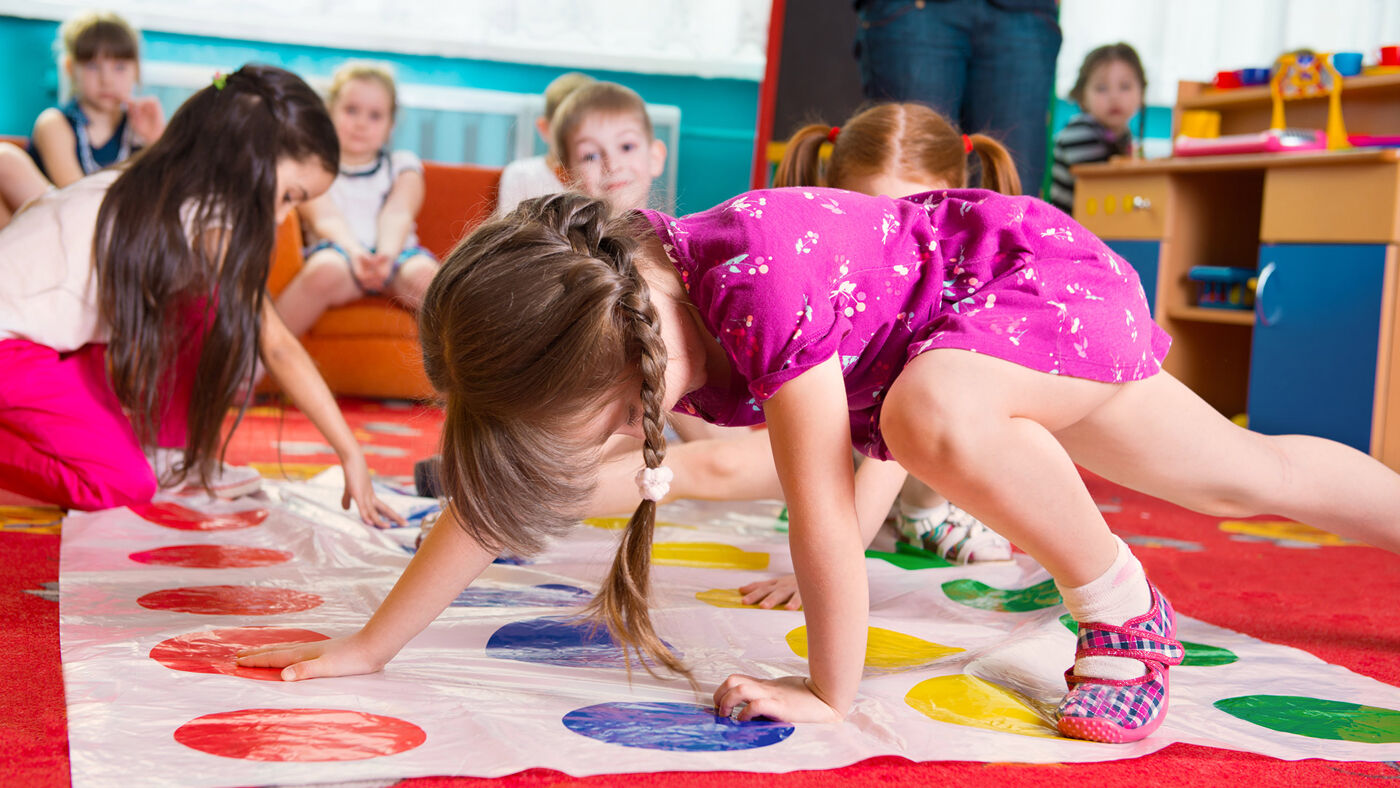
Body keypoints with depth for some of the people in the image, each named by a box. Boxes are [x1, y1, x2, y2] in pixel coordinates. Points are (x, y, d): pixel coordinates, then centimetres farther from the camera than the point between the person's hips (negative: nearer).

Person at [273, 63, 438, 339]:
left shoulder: (402, 164, 23)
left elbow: (397, 215, 3)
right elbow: (325, 219, -2)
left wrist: (387, 255, -21)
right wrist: (355, 253, -25)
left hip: (394, 250, 2)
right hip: (339, 248, -1)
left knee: (424, 274, -34)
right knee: (326, 270, -38)